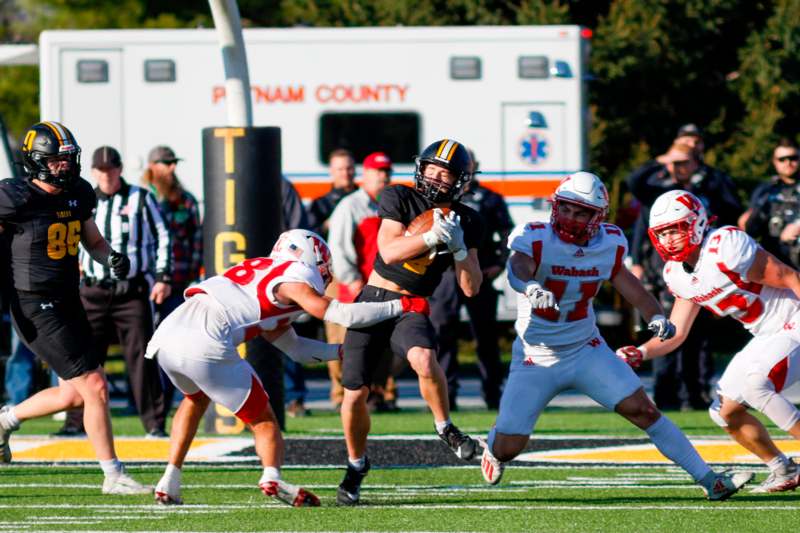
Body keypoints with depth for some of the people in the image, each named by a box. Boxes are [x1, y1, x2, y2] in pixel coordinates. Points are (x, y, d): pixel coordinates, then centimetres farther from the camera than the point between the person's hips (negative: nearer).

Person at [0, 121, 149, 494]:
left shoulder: (77, 194, 5)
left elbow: (93, 241, 19)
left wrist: (111, 259, -4)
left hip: (68, 302, 8)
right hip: (37, 308, -8)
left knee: (74, 394, 15)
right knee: (94, 386, -9)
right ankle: (114, 476, 1)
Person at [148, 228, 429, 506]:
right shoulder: (293, 280, 7)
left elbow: (294, 347, 34)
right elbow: (338, 314, -1)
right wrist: (402, 305, 6)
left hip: (166, 337, 8)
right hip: (203, 346, -8)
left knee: (196, 398, 36)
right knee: (263, 419, 8)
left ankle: (170, 481, 27)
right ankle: (271, 477, -17)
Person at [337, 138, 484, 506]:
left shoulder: (466, 222, 1)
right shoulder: (398, 198, -3)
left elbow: (471, 287, -2)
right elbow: (388, 251, -17)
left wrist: (459, 248, -17)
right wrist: (432, 238, -28)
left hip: (412, 309, 0)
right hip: (372, 300, 0)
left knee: (424, 359, -34)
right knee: (355, 393, 1)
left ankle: (445, 427, -10)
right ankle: (356, 465, 25)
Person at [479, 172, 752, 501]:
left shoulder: (608, 244, -5)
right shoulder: (534, 239, -20)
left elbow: (622, 277, 13)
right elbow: (517, 270, -41)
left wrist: (655, 316, -2)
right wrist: (531, 288, -65)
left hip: (587, 350, 3)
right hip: (536, 358, -3)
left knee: (642, 410, -6)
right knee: (507, 448, -3)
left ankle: (708, 480, 0)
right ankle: (492, 447, 36)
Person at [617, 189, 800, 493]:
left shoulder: (725, 249, -25)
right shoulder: (678, 274, 1)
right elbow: (676, 333, 8)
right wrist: (641, 353, -9)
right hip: (768, 337, 9)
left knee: (754, 385, -29)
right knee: (725, 411, 6)